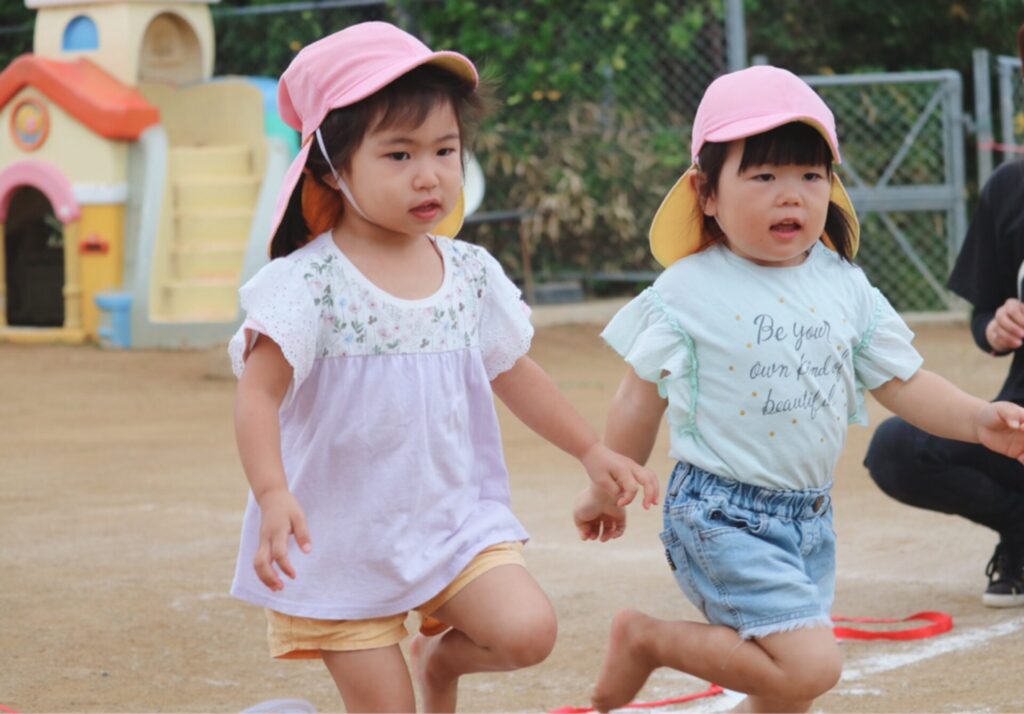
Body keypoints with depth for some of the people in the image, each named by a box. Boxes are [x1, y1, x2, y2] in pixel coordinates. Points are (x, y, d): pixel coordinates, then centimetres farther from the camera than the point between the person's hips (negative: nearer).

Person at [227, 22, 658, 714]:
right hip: (344, 537, -4)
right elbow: (258, 396, -21)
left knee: (528, 631, -16)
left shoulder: (469, 273, 2)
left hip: (454, 517, 4)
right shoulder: (310, 282, -14)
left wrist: (593, 452, 21)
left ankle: (443, 655, 16)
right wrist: (273, 494, -36)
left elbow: (515, 372, 17)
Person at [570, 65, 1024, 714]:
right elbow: (644, 396, -1)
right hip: (724, 518, -6)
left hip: (810, 516, 6)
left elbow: (903, 381, 5)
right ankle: (647, 638, 1)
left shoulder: (844, 287, 3)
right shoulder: (689, 292, -10)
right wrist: (609, 488, 7)